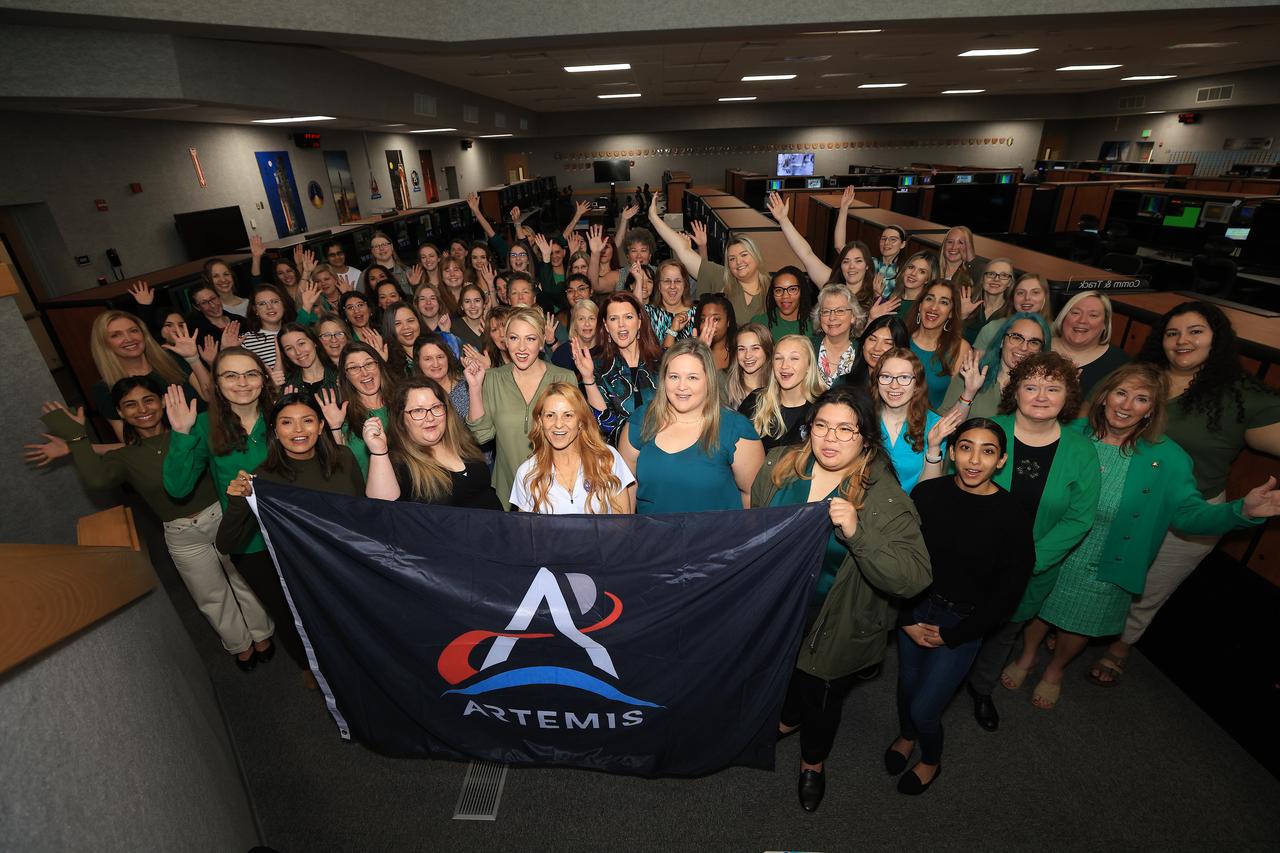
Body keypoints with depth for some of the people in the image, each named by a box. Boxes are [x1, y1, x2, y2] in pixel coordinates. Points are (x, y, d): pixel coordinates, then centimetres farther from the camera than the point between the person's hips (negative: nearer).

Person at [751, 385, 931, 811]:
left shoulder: (885, 498, -24)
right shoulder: (779, 465, -14)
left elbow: (912, 579, -30)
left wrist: (857, 532, -44)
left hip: (835, 630, -3)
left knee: (821, 699, 23)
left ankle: (813, 762, 57)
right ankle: (789, 718, 66)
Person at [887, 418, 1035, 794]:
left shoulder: (1012, 517, -15)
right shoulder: (927, 493, -11)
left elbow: (1008, 593, -8)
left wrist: (952, 635, -6)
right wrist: (907, 619, -7)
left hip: (963, 622, -2)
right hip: (915, 609, 2)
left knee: (924, 708, 3)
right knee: (907, 683, 18)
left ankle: (931, 759, 37)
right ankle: (907, 736, 51)